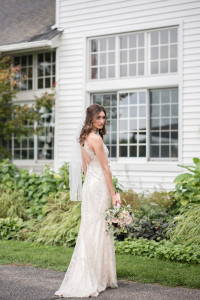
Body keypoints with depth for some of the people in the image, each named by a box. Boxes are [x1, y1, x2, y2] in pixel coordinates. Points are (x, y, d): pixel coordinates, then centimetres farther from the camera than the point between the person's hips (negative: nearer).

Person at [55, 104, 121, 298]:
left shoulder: (84, 138, 13)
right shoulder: (96, 138, -15)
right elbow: (105, 168, -14)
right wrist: (113, 195, -11)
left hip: (88, 184, 9)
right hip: (99, 185, -9)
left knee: (89, 231, 11)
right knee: (97, 231, -6)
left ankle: (88, 278, 16)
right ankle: (92, 281, -3)